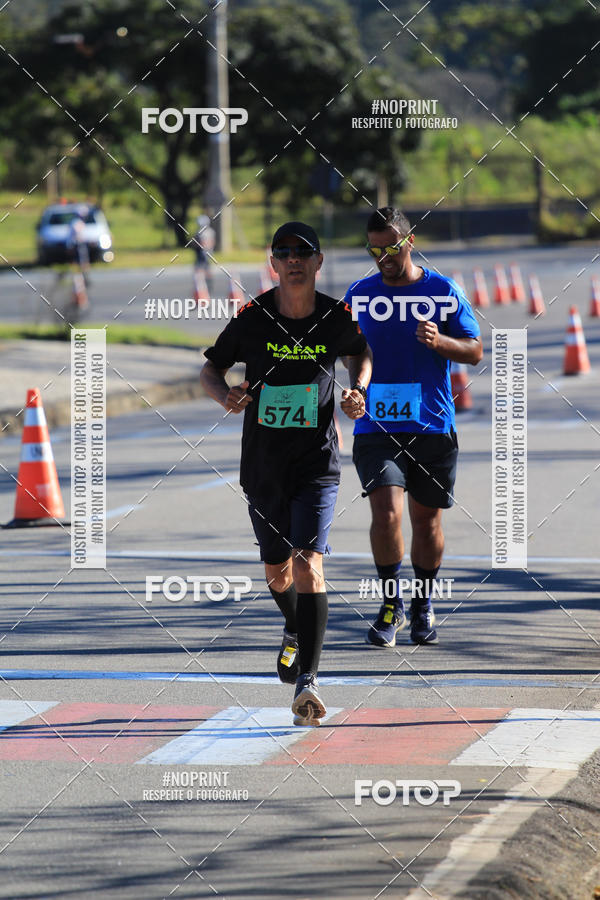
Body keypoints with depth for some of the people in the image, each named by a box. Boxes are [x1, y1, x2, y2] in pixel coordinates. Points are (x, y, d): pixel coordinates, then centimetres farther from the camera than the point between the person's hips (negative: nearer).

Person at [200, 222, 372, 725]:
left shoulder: (338, 318, -4)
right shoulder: (252, 318, -7)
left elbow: (360, 354, 17)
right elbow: (211, 369, 5)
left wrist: (359, 391, -3)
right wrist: (226, 395, -16)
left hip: (318, 462, -2)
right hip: (263, 465, 2)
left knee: (308, 563, -18)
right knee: (277, 569, 16)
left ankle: (307, 680, -22)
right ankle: (295, 632, 50)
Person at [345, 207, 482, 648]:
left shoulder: (443, 292, 2)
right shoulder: (359, 294, 6)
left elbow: (475, 350, 3)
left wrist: (439, 341, -17)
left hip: (433, 426, 0)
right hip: (376, 425, 0)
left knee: (427, 518, 8)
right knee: (386, 511, -16)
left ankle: (423, 605, 28)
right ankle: (392, 604, 0)